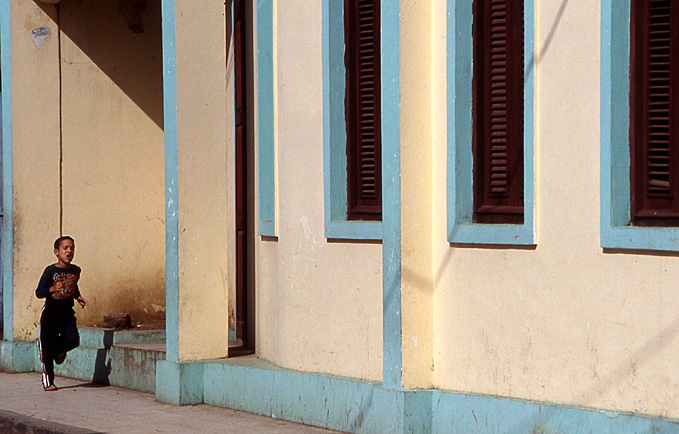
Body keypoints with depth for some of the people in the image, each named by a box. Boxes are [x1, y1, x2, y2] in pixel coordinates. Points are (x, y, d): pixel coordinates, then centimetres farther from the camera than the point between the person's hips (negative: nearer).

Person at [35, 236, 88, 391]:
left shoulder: (76, 270, 6)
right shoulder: (51, 271, -10)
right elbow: (39, 292, -13)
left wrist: (78, 297, 9)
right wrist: (52, 289, -30)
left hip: (67, 313, 4)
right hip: (50, 313, -4)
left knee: (73, 340, -18)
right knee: (47, 349, -1)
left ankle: (59, 349, 19)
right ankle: (48, 381, 13)